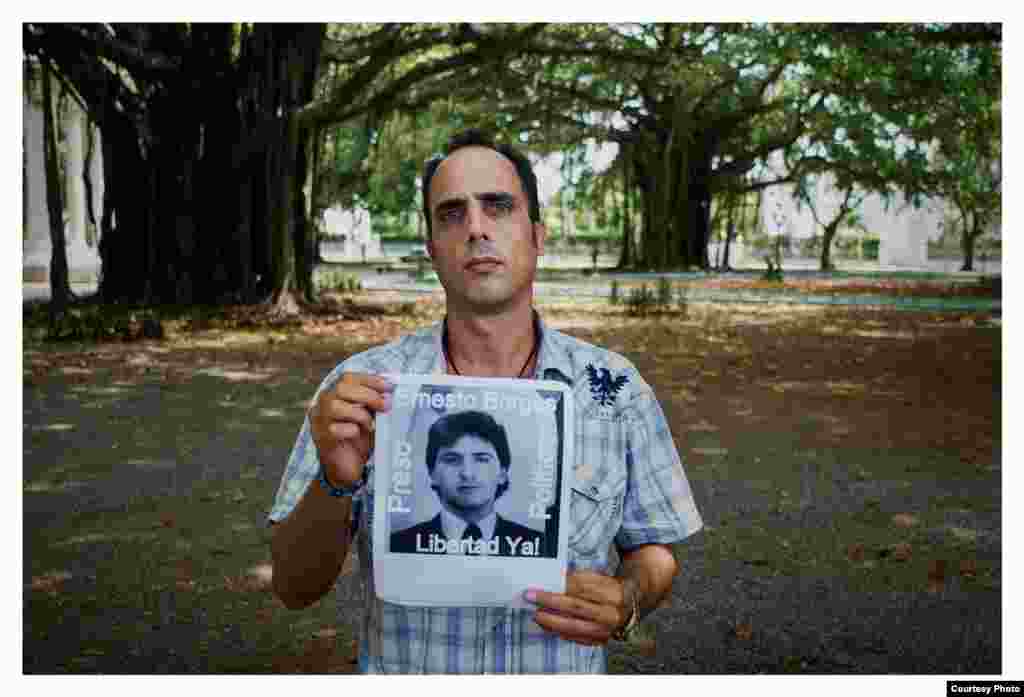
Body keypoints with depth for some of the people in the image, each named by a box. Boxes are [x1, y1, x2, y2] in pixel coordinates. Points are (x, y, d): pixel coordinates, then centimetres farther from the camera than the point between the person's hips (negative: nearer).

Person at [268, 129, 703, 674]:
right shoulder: (359, 390, -13)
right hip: (399, 673, 0)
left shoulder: (616, 390, -10)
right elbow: (294, 586, -11)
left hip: (565, 673, 1)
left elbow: (653, 549, -1)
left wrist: (628, 602, -22)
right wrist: (336, 482, -30)